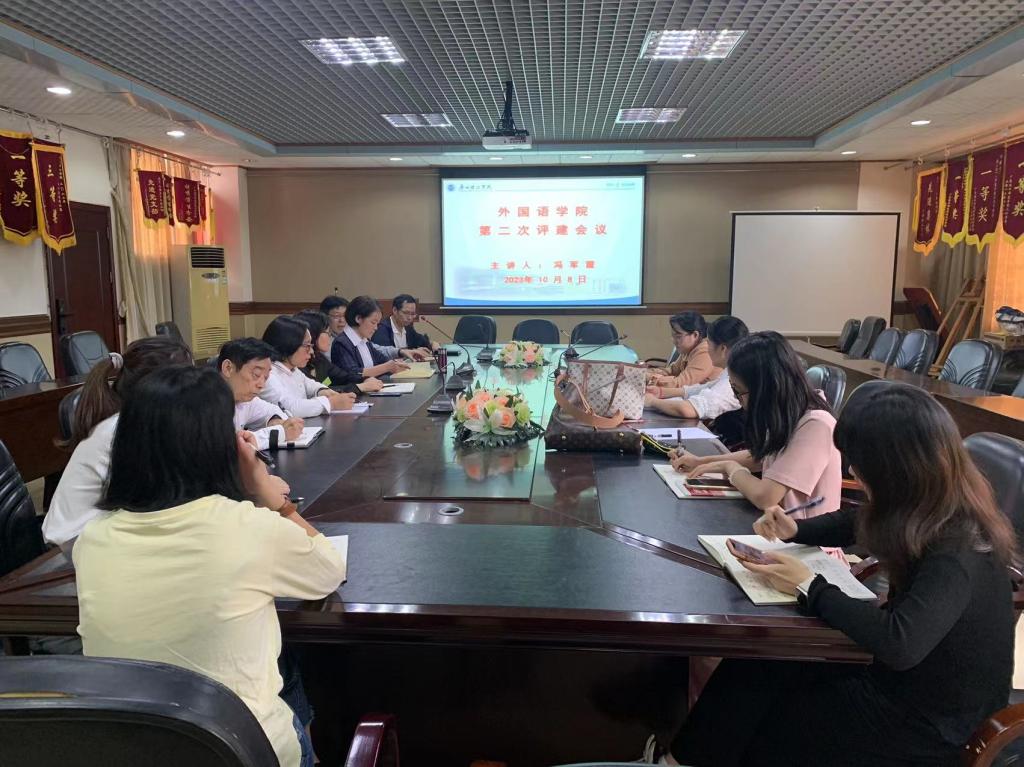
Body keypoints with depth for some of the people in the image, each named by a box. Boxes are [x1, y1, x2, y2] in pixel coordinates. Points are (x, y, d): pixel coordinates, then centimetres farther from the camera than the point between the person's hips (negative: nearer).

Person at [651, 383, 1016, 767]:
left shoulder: (959, 552, -31)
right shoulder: (932, 506, -6)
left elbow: (900, 644, -41)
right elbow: (856, 524, 12)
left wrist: (809, 587, -29)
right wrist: (795, 530, -5)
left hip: (927, 721, -7)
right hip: (902, 674, 7)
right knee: (756, 667, -4)